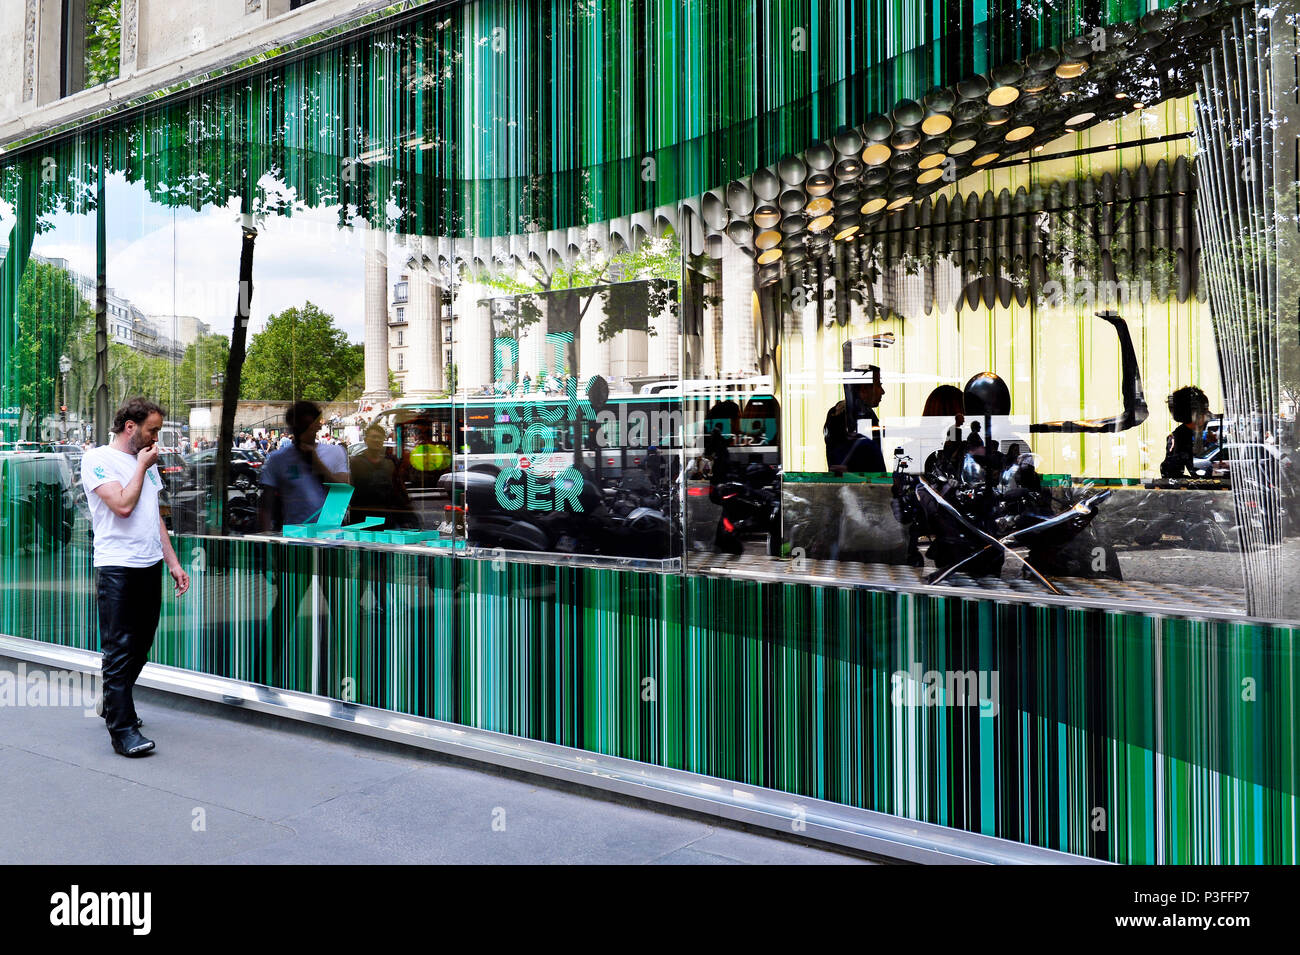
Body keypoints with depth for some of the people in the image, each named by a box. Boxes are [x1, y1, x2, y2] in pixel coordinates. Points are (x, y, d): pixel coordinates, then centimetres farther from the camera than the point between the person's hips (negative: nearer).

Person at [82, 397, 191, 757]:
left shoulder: (146, 462, 18)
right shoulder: (98, 459, -6)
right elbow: (123, 505, -20)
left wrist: (173, 563, 16)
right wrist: (142, 466, -6)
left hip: (150, 566, 8)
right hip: (117, 568, -7)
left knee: (139, 647, 14)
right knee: (119, 650, -6)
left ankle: (115, 706, 30)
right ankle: (122, 728, -2)